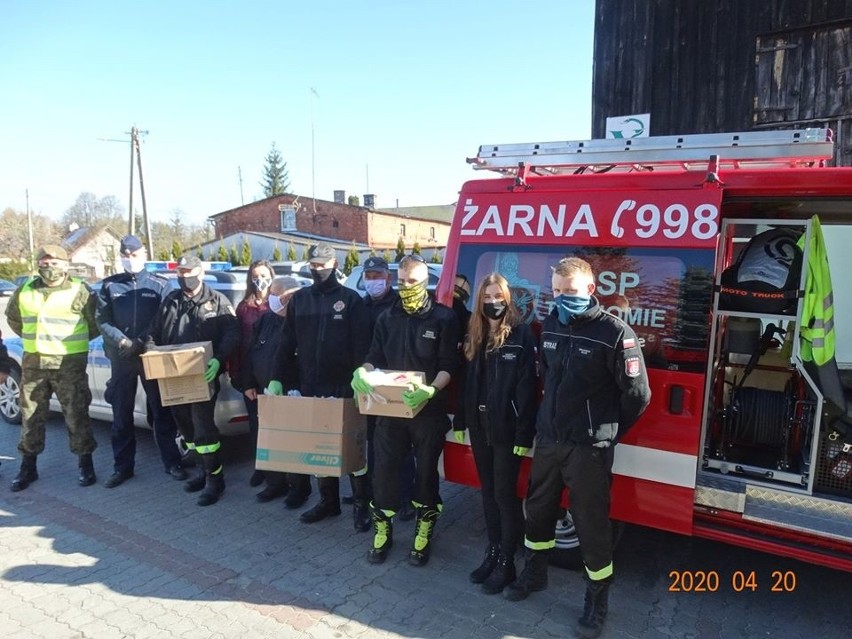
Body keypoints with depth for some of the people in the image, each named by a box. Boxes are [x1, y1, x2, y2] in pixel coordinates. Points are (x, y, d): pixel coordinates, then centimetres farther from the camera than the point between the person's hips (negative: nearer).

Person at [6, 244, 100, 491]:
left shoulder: (79, 291, -7)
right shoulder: (25, 290, 7)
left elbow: (96, 323, -1)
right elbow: (12, 316, 23)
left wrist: (76, 340, 4)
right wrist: (32, 338, 17)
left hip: (69, 364, -5)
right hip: (33, 362, 5)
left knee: (76, 415, 1)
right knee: (31, 416, 12)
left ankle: (86, 464, 12)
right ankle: (28, 467, 25)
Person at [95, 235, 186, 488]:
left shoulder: (160, 284, 1)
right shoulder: (109, 285, 7)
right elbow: (102, 319, 3)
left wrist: (141, 342, -14)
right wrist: (121, 341, -13)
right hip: (121, 358, 2)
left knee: (162, 412, 3)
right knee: (121, 415, 9)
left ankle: (172, 463, 13)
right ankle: (122, 467, 21)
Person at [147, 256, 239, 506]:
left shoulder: (217, 301, 0)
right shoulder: (170, 301, 15)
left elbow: (232, 333, -10)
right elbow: (155, 333, 17)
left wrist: (218, 359, -25)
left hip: (204, 376, -6)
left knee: (203, 427, -9)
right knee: (186, 425, 13)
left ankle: (215, 478, 1)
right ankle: (205, 469, 28)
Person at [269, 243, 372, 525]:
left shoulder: (351, 299, -3)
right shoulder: (299, 299, 9)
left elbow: (361, 346, -7)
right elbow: (287, 343, 10)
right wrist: (278, 378, 3)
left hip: (343, 386, -4)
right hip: (309, 386, 4)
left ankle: (362, 503, 17)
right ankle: (328, 501, 27)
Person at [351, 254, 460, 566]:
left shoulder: (444, 318, -5)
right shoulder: (387, 318, 8)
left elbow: (448, 365, -9)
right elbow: (375, 357, 9)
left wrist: (431, 390, -27)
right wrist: (362, 373, -13)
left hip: (428, 409, -3)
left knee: (426, 470, 10)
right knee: (384, 468, 8)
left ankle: (423, 533, 27)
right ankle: (382, 530, 27)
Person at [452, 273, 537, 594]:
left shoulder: (521, 334, -10)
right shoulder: (475, 334, 10)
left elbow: (527, 386, -15)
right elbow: (466, 380, 13)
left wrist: (524, 433, -18)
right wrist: (460, 420, 9)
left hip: (507, 427, -6)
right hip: (479, 425, 6)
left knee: (505, 493, 2)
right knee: (488, 491, 15)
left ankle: (507, 562, 15)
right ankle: (493, 551, 29)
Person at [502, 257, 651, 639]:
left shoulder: (615, 333, -15)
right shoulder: (550, 326, 5)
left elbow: (637, 395, -11)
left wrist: (604, 433, -1)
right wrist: (546, 422, 15)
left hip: (588, 448, -6)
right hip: (547, 439, 6)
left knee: (591, 523, 6)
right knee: (538, 508, 19)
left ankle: (597, 601, 27)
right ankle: (535, 574, 41)